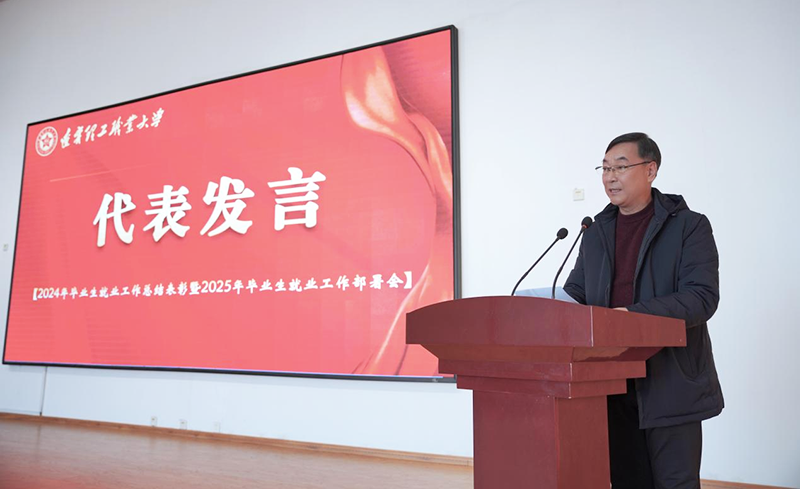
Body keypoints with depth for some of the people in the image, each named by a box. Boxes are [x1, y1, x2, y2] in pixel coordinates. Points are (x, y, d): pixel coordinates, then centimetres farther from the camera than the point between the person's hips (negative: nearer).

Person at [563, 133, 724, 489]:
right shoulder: (597, 232, 13)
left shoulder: (689, 226, -3)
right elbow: (574, 292, 13)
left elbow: (702, 296, -14)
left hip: (670, 384, -4)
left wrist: (634, 314, -27)